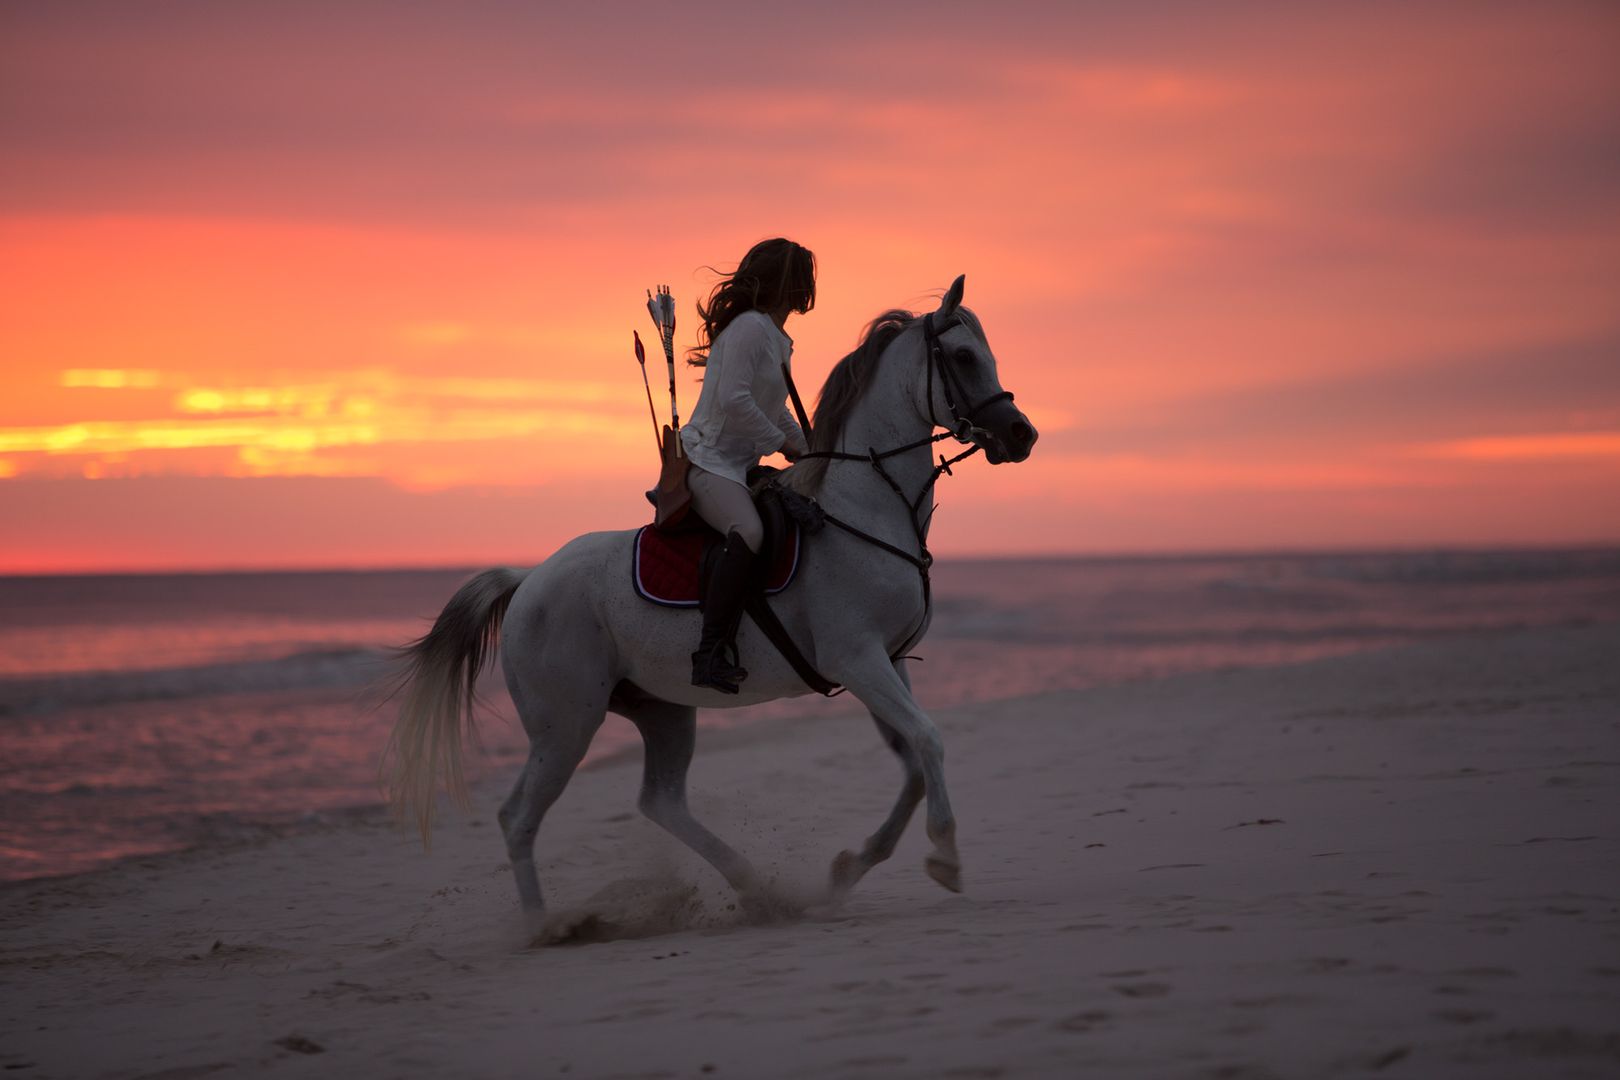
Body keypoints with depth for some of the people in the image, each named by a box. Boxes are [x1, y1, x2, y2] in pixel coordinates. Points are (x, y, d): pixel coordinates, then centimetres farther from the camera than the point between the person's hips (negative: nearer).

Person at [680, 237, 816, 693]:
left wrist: (813, 450, 14)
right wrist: (782, 442, -14)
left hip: (739, 466, 11)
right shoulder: (750, 328, -13)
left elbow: (774, 411, 27)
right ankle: (712, 654, -41)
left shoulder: (775, 338, 19)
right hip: (707, 462, -11)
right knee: (750, 532, -36)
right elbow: (733, 400, -23)